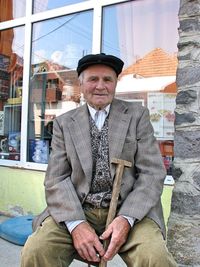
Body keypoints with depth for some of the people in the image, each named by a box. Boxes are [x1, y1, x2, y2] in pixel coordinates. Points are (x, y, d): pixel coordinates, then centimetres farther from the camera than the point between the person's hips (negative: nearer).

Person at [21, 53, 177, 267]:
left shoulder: (137, 115, 5)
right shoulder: (64, 123, 8)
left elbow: (153, 172, -1)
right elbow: (56, 179, 1)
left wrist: (126, 218, -15)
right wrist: (76, 224, -15)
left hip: (128, 210, -1)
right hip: (77, 210, 2)